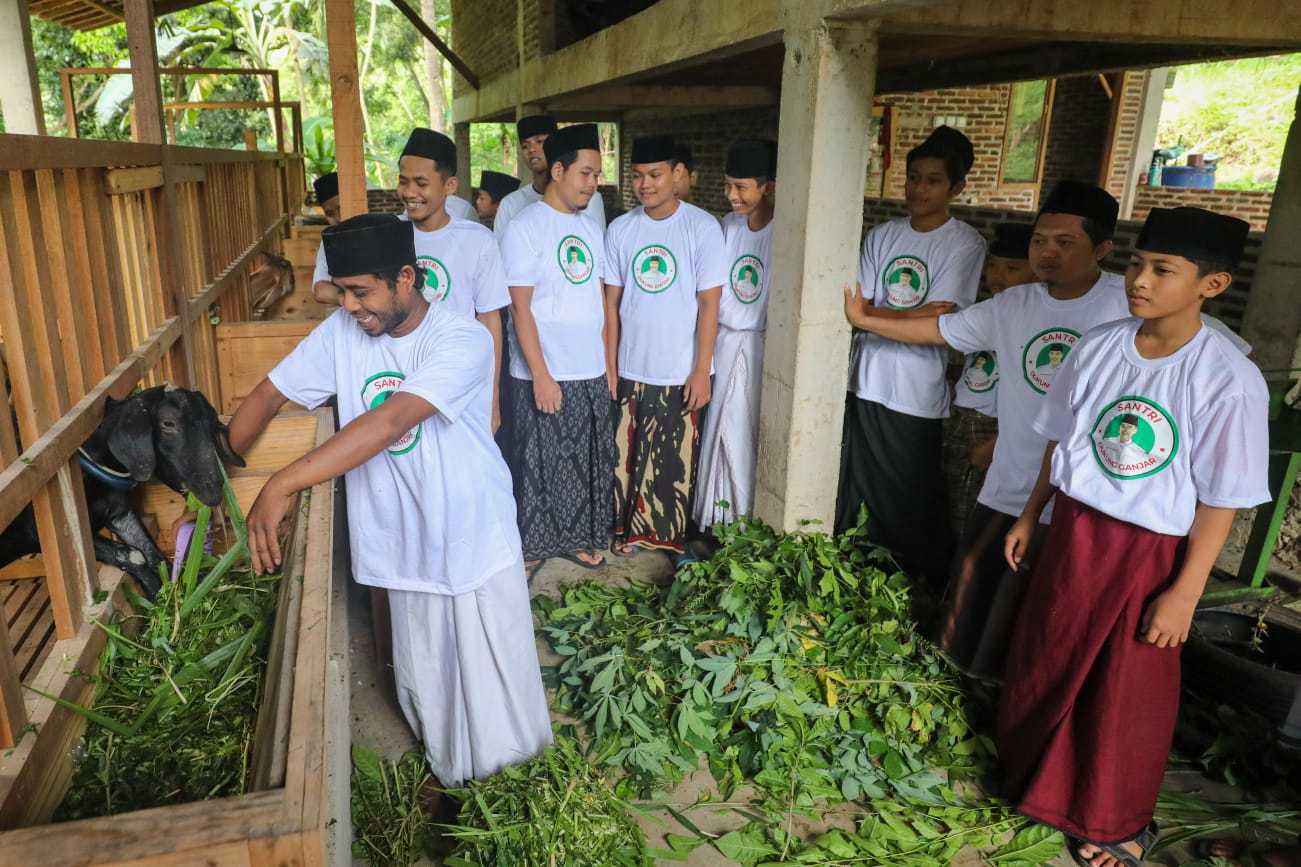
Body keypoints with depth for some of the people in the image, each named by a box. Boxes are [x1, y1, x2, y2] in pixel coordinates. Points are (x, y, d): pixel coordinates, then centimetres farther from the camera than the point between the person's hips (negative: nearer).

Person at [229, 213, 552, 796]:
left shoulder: (462, 340, -23)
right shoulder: (342, 332, -5)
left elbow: (389, 423, -34)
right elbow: (267, 397, 2)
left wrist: (282, 486, -37)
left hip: (475, 538, -4)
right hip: (406, 544, 4)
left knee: (491, 670, 13)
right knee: (425, 679, 17)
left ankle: (510, 771, 40)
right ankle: (451, 774, 42)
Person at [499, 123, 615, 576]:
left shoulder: (590, 227, 10)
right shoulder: (525, 227, -10)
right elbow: (520, 308, -14)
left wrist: (607, 362, 11)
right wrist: (541, 375, -17)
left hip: (590, 372, 7)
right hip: (544, 374, -6)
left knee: (588, 462, 14)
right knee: (538, 464, 5)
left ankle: (575, 537, 31)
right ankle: (530, 545, 21)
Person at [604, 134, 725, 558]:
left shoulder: (703, 228, -7)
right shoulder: (620, 230, 3)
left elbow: (709, 304, -8)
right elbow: (611, 303, 5)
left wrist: (701, 371, -10)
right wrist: (609, 367, 3)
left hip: (680, 372, -3)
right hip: (630, 369, 3)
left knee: (675, 460, 6)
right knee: (626, 455, 10)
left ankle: (672, 536, 24)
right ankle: (627, 528, 28)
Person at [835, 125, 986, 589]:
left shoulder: (965, 244, -5)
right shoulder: (882, 236, 8)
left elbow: (938, 323, -14)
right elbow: (858, 305, 3)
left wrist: (869, 314, -10)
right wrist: (904, 319, -15)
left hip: (916, 397, -4)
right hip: (866, 383, 4)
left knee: (909, 505, 6)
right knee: (855, 493, 11)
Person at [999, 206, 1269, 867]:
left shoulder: (1230, 381, -18)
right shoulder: (1096, 347, -5)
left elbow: (1221, 501, -12)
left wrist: (1184, 594, -11)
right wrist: (1029, 517, 12)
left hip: (1151, 552, -4)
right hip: (1074, 532, 4)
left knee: (1127, 693, 12)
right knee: (1046, 664, 18)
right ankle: (1034, 779, 45)